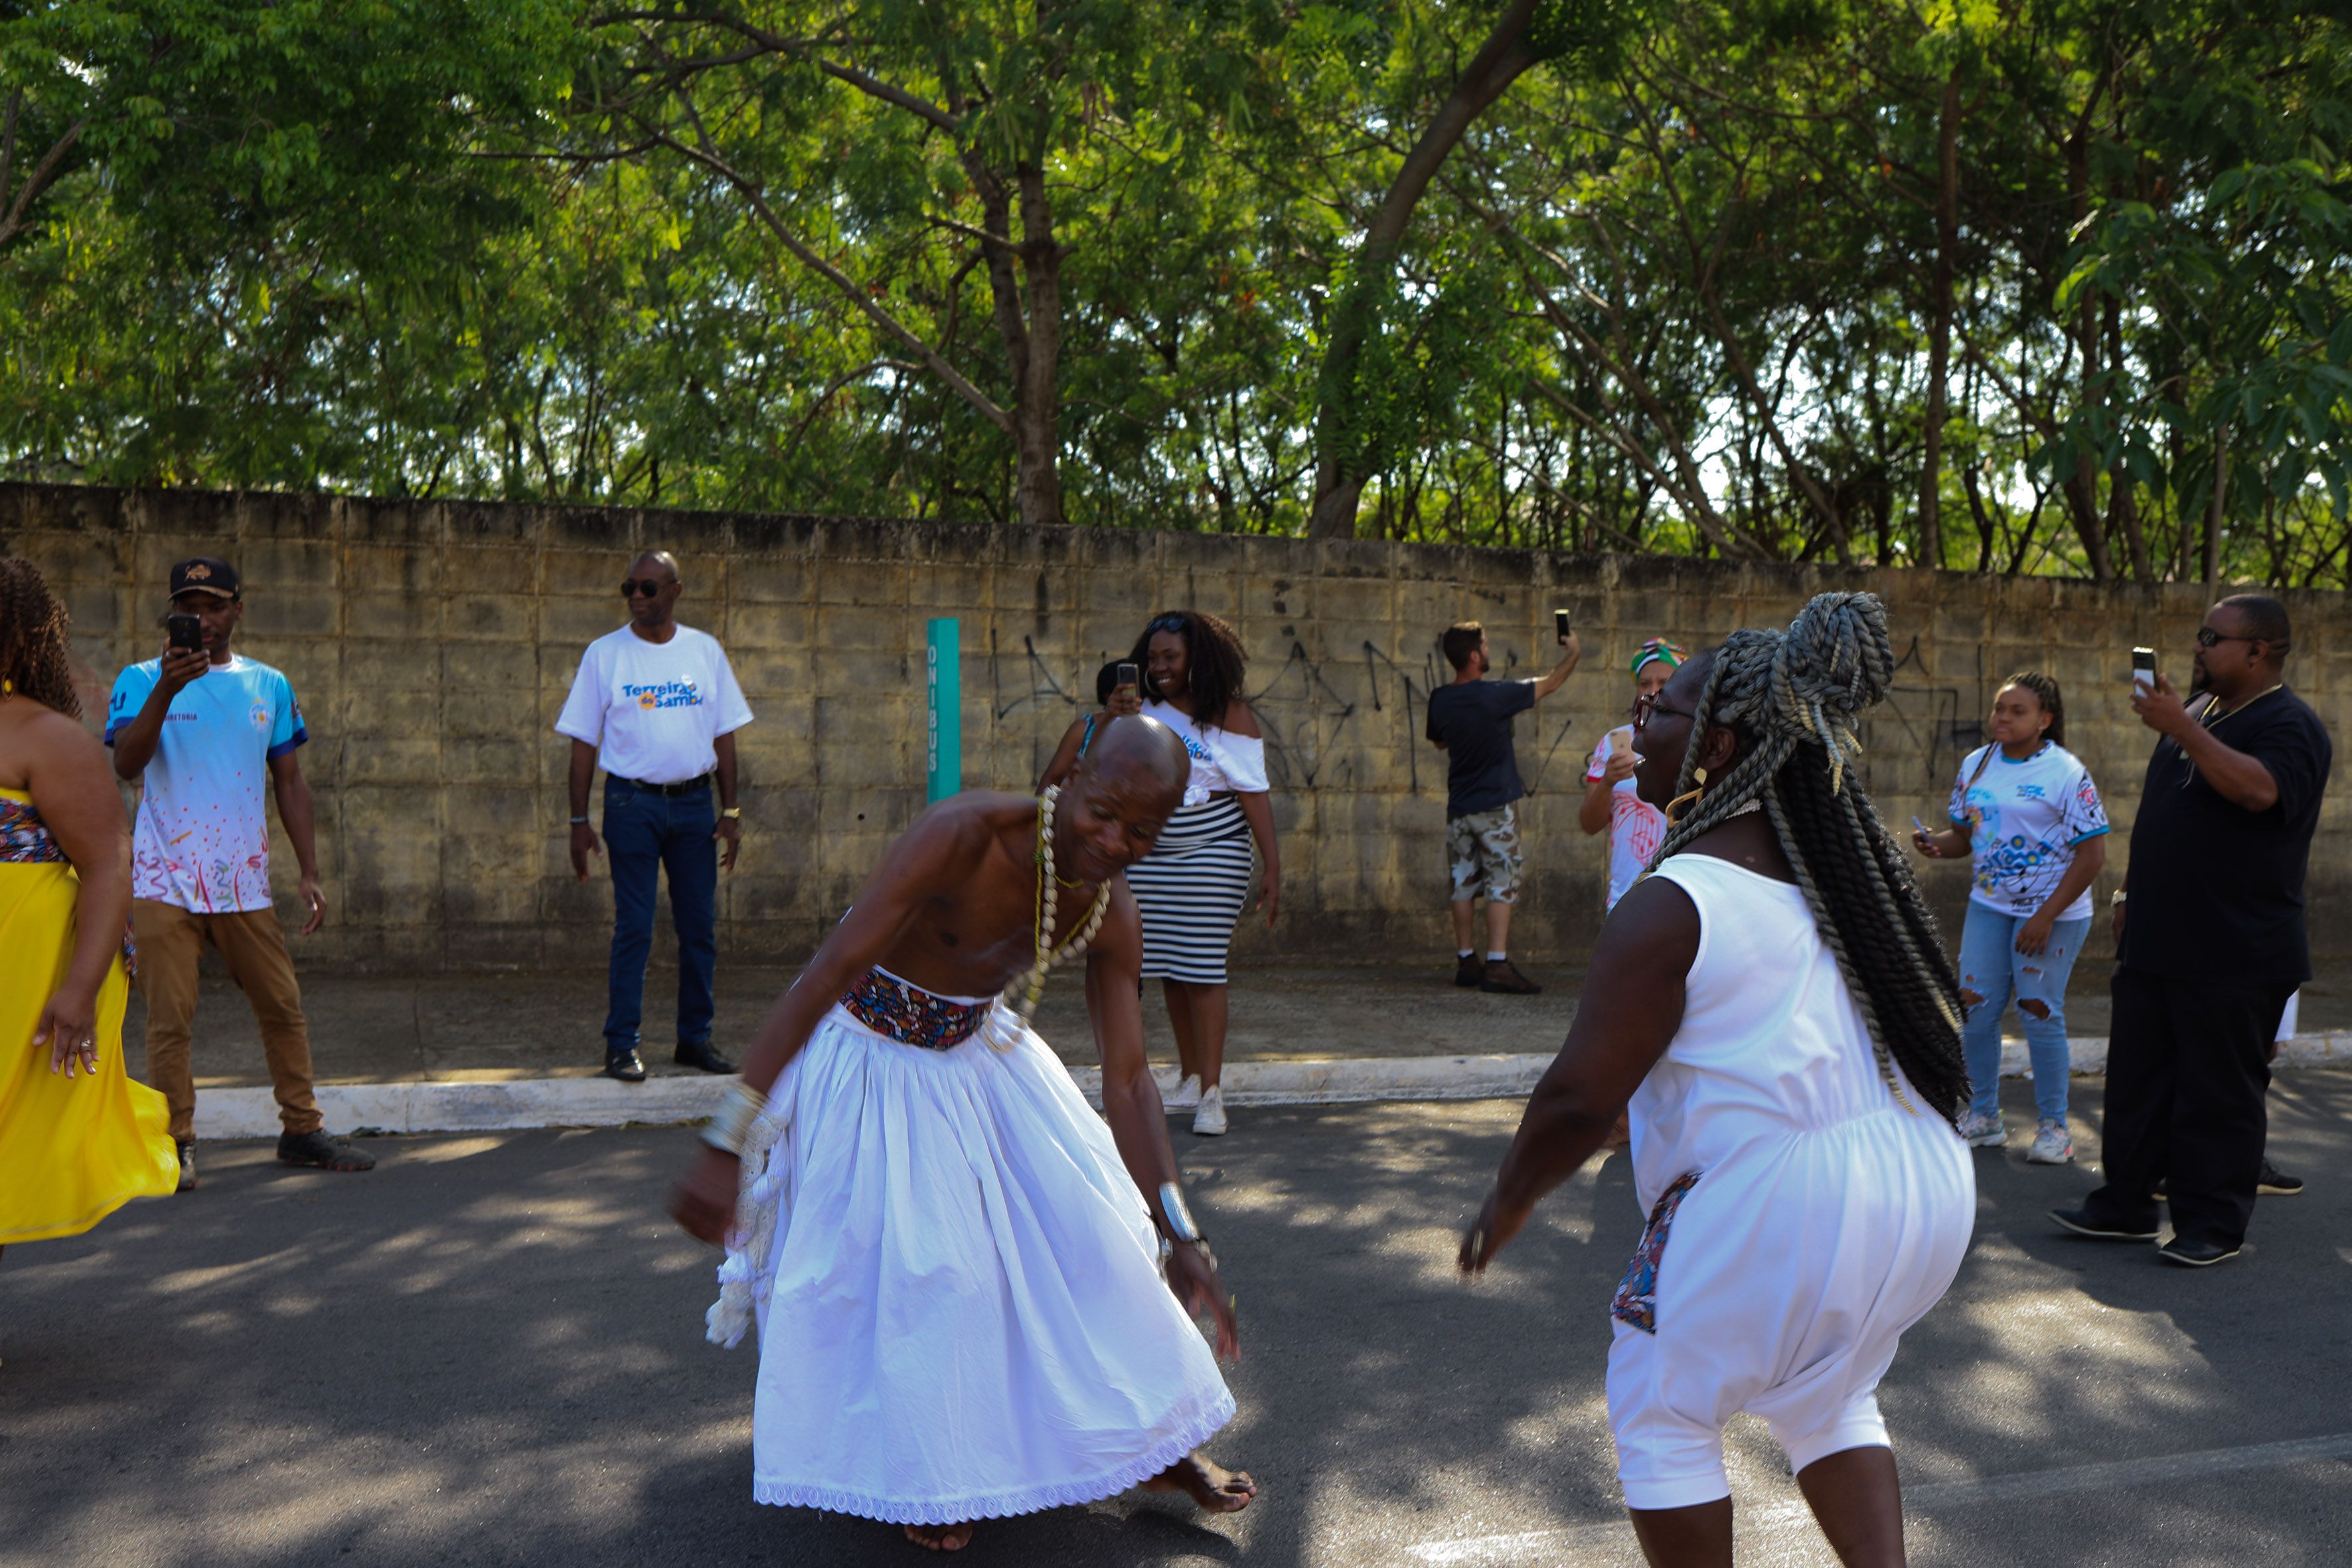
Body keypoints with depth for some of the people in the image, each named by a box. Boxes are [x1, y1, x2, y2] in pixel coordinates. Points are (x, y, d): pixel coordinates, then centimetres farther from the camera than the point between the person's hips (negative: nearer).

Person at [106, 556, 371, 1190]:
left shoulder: (268, 685, 10)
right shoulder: (142, 681, 2)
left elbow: (290, 784, 13)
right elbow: (125, 766, -14)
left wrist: (310, 872, 6)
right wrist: (165, 691, -27)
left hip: (244, 880, 3)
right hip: (165, 880, -3)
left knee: (283, 1007, 6)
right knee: (169, 1018, -3)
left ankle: (302, 1129, 18)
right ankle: (176, 1144, 7)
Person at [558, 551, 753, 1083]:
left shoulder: (706, 651, 7)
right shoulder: (605, 654, 1)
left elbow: (724, 734, 11)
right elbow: (584, 741, 2)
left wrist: (730, 810, 4)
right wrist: (579, 821, -3)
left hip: (694, 801, 3)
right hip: (632, 803, -3)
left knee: (700, 928, 6)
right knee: (633, 928, -4)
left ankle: (695, 1038, 16)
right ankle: (621, 1045, 2)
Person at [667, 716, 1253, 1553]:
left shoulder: (1112, 913, -15)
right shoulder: (964, 834, -35)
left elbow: (1128, 1083, -10)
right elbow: (825, 976, -38)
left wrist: (1180, 1237, -13)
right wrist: (727, 1144, -41)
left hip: (978, 1052, 6)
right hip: (869, 1056, -6)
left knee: (1086, 1227, 7)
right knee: (908, 1266, -5)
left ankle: (1152, 1443, 26)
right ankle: (920, 1480, 21)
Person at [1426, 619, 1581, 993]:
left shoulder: (1440, 700, 0)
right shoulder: (1495, 695, -16)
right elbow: (1549, 685, -3)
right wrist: (1573, 653, 14)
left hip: (1458, 807, 6)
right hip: (1495, 807, -6)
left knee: (1464, 884, 11)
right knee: (1501, 885, -3)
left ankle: (1466, 962, 15)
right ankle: (1497, 966, -8)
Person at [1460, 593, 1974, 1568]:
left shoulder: (1669, 908, -16)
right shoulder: (1851, 865, 8)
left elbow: (1580, 1101, -15)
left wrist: (1507, 1203, 2)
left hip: (1774, 1204, -8)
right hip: (1925, 1186, 8)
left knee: (1663, 1413, 15)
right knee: (1827, 1400, 29)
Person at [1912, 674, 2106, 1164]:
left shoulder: (2066, 773, -12)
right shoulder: (1976, 765, 6)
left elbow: (2092, 855, -13)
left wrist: (2045, 918, -17)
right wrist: (1937, 844, -11)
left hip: (2052, 912, -6)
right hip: (1988, 905, 6)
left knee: (2039, 1013, -3)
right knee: (1975, 1008, 4)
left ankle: (2053, 1125, 13)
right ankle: (1983, 1118, 19)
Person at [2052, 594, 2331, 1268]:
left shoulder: (2291, 724, -9)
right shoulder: (2196, 712, 17)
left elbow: (2259, 789, -32)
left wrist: (2182, 730, -28)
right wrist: (2130, 892, 21)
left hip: (2234, 955, -8)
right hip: (2155, 941, 8)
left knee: (2220, 1092, 0)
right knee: (2136, 1078, 12)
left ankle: (2214, 1224, 10)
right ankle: (2125, 1204, 22)